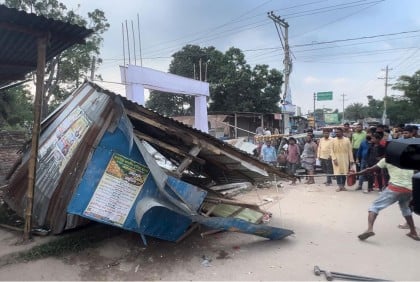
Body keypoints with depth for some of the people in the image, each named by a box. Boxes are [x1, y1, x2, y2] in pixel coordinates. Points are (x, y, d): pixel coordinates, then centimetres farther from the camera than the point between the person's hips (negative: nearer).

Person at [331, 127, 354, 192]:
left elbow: (350, 150, 2)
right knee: (337, 172, -2)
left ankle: (343, 186, 13)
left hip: (345, 159, 1)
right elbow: (332, 151, -1)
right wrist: (334, 158, -12)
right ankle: (339, 186, 3)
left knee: (344, 172, 4)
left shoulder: (347, 140, 1)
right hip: (337, 159, 0)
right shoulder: (333, 140, 1)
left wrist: (351, 159, -1)